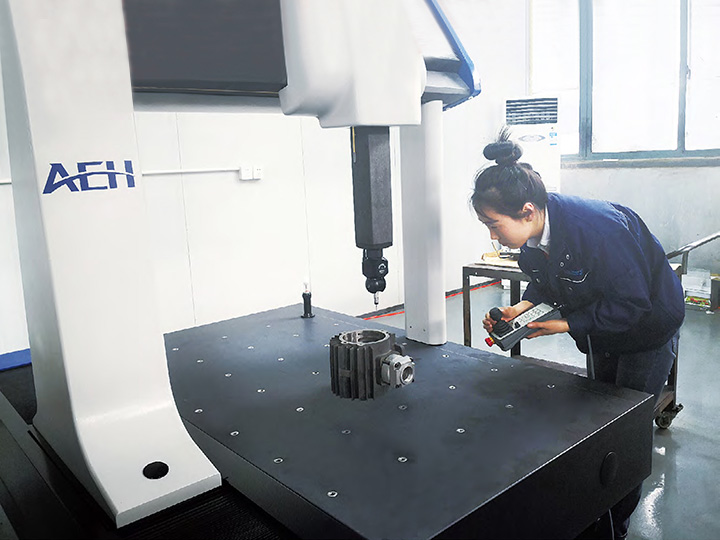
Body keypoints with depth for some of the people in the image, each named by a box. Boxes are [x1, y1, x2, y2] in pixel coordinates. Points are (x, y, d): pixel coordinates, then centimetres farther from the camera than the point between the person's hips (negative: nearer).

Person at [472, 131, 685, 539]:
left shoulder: (597, 229, -40)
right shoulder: (535, 230, -16)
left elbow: (630, 302, -32)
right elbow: (545, 280, 0)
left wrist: (566, 325, -30)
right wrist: (522, 307, -18)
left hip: (648, 323, -7)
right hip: (600, 326, 7)